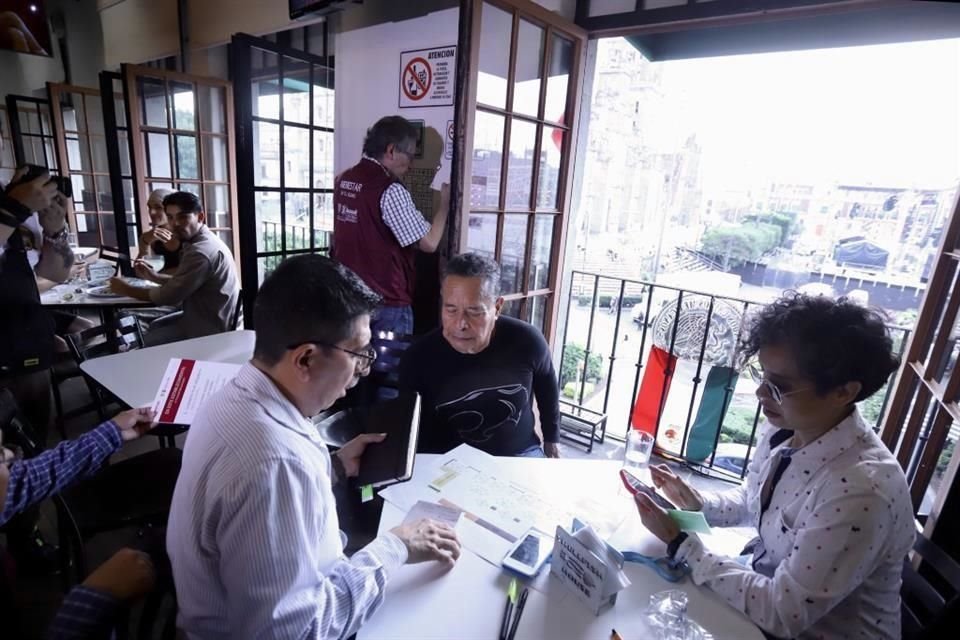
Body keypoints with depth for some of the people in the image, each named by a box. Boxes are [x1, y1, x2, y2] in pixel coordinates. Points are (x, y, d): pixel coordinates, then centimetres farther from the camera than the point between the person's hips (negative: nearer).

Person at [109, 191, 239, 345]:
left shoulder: (200, 251, -26)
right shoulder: (205, 241, 7)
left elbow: (170, 295, -20)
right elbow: (182, 283, 17)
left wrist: (127, 290, -6)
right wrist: (154, 276, 3)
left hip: (208, 327, -10)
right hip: (211, 317, 10)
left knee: (147, 344, 5)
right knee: (155, 327, 23)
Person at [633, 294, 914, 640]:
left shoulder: (861, 491, -31)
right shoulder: (781, 429, -9)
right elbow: (750, 501, 10)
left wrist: (680, 543, -21)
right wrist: (699, 503, -8)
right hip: (764, 582, 6)